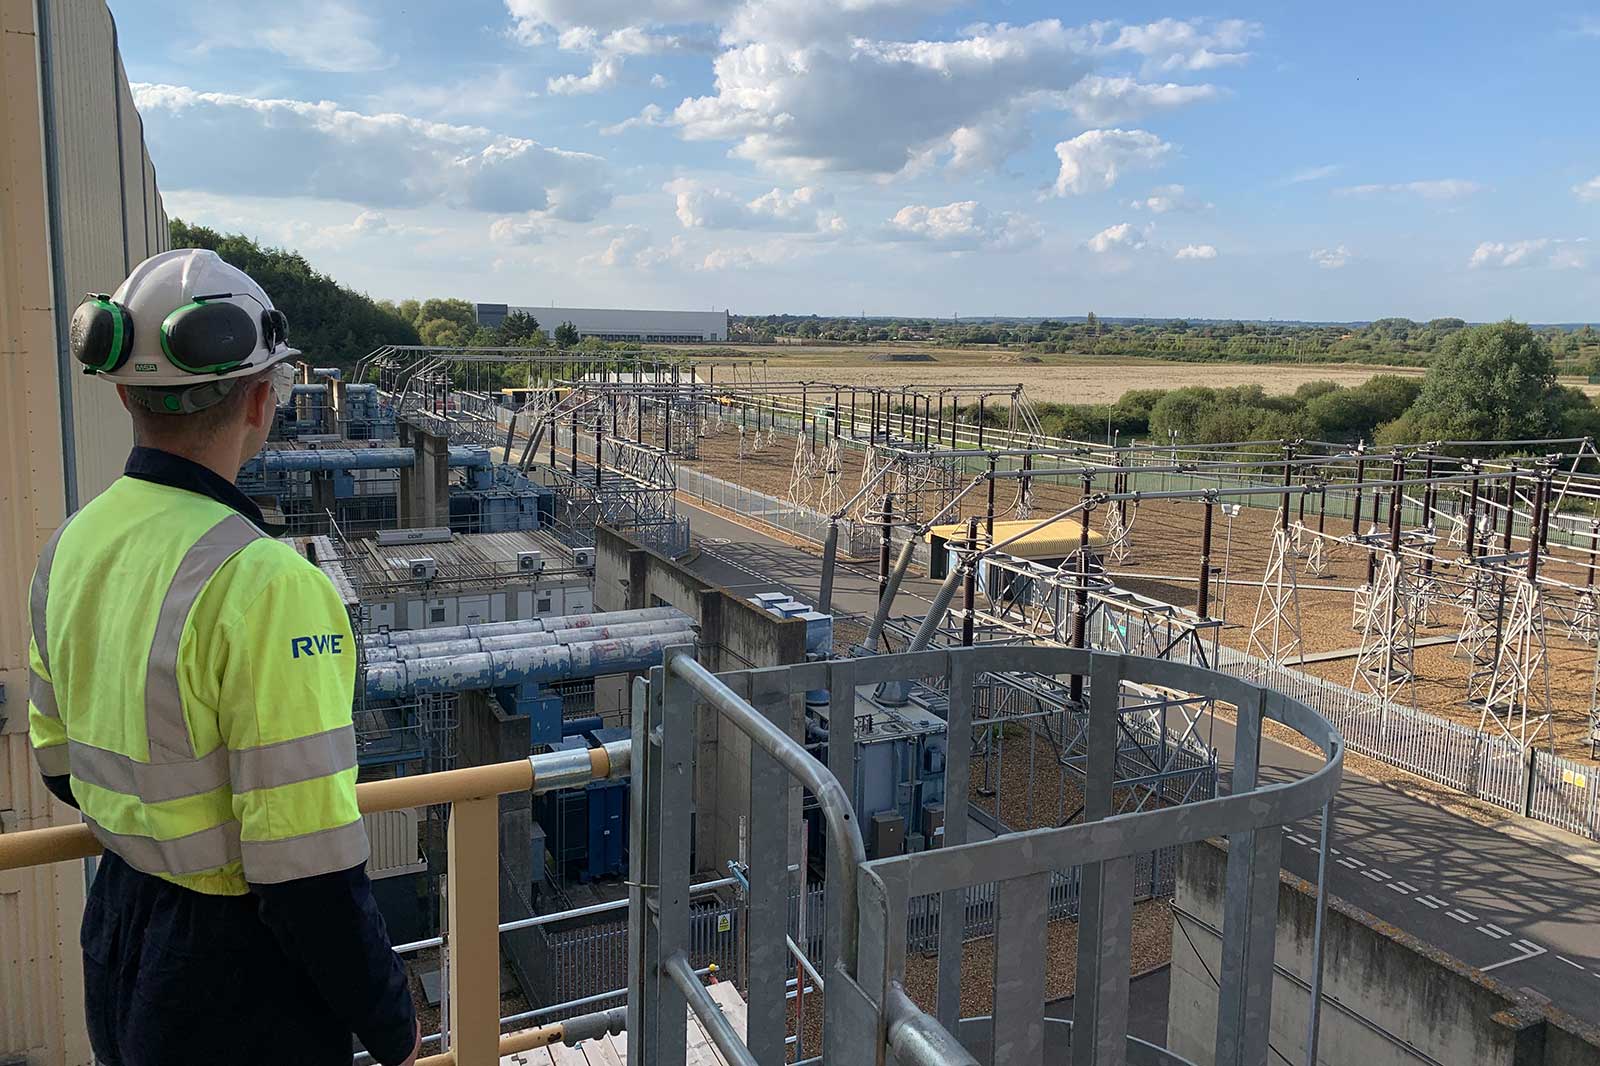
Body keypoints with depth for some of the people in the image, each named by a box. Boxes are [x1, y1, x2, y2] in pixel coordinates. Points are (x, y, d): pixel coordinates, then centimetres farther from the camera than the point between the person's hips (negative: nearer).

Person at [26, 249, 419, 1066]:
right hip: (240, 986, -7)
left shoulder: (73, 546, -3)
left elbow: (60, 760, 10)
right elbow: (309, 870, -27)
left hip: (115, 942, 7)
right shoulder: (264, 584, -29)